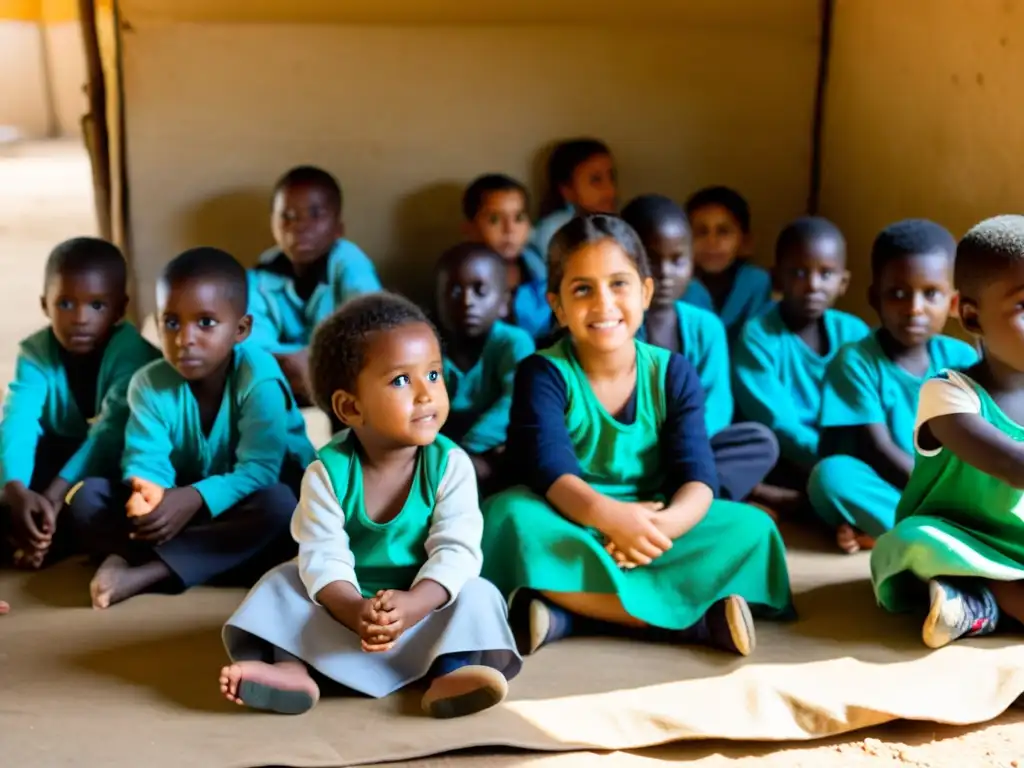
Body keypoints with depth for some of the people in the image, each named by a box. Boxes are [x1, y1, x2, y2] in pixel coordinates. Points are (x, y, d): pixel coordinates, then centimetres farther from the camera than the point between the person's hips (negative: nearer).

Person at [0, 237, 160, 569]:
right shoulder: (35, 353, -15)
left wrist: (54, 496, -47)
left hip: (112, 465, -4)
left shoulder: (131, 351, -24)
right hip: (57, 457, 4)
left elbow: (113, 430, -35)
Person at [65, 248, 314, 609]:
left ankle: (141, 571, -38)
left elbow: (259, 469, -29)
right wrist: (147, 491, -43)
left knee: (278, 506, -38)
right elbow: (146, 457, -19)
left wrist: (195, 499, -43)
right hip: (184, 503, 3)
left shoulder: (259, 380, -22)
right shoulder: (150, 384, -10)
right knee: (87, 498, -16)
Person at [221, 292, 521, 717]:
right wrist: (356, 611, -41)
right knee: (283, 581, -15)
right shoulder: (327, 473, -13)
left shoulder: (450, 465, -13)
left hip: (427, 606, -1)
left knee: (477, 594, -25)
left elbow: (456, 551, -21)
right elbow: (323, 558, -20)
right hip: (347, 606, 1)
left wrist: (412, 605, -39)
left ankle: (451, 671, -45)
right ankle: (289, 667, -32)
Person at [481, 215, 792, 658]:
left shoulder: (673, 373, 0)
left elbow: (697, 475, -11)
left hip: (653, 529, 2)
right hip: (571, 530, -2)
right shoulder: (543, 373, -8)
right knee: (510, 518, -35)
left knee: (751, 528, -20)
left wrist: (666, 522, -35)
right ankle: (698, 619, -35)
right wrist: (608, 515, -43)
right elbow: (550, 468, -23)